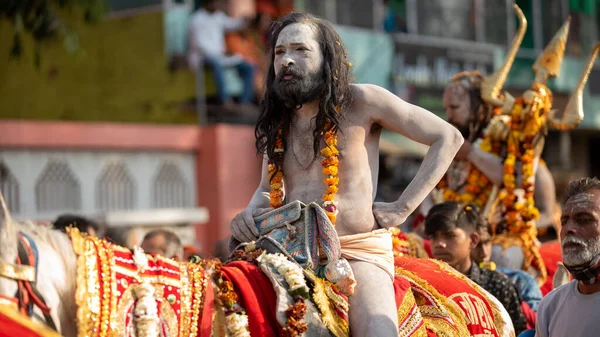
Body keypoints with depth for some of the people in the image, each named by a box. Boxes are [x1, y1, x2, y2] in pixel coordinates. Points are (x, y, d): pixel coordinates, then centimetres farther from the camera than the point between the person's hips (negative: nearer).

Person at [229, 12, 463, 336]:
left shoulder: (362, 101, -2)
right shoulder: (275, 121, 13)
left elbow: (448, 138, 0)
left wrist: (403, 207, -5)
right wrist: (249, 213, 2)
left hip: (359, 249, -5)